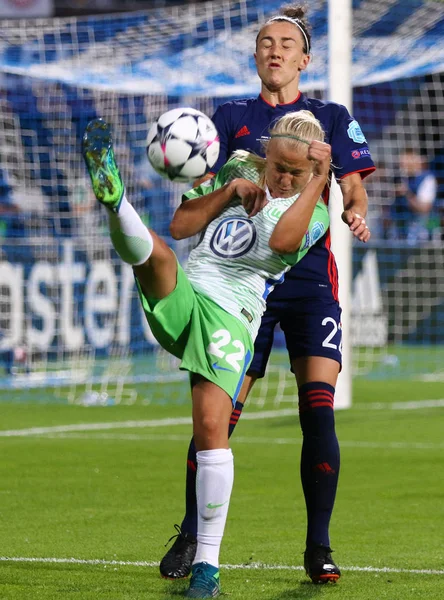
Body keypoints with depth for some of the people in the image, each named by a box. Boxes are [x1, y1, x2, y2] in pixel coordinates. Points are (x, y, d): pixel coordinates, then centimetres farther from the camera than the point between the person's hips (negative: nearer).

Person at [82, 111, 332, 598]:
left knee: (211, 426, -16)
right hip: (178, 296, 4)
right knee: (154, 250, -27)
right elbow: (180, 226, 10)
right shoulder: (239, 171, 19)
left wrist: (318, 180, -14)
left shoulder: (313, 209, 8)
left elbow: (282, 240, -16)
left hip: (230, 317, -4)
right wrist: (228, 190, 0)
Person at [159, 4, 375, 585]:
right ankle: (190, 536, 10)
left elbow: (353, 187, 6)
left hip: (311, 279, 0)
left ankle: (318, 547, -1)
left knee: (318, 408, -10)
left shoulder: (331, 118, 12)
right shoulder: (232, 117, 12)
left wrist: (355, 214, -17)